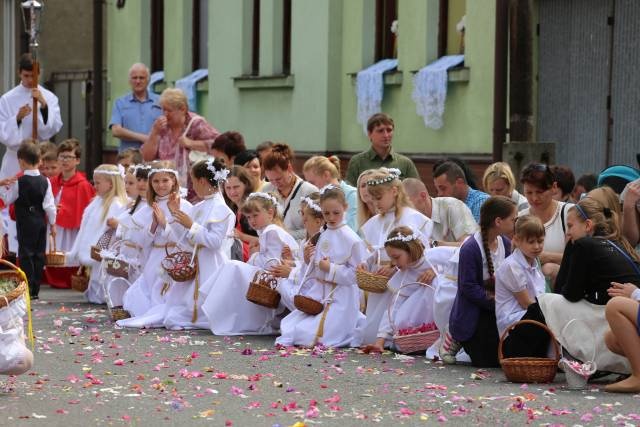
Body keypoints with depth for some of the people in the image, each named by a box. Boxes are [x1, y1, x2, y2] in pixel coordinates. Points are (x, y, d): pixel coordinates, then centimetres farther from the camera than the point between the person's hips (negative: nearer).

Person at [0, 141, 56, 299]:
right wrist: (52, 223, 10)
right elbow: (49, 205, 1)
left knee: (26, 254, -1)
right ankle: (36, 289, 13)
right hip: (41, 222, 4)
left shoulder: (19, 182, -12)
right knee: (39, 254, 9)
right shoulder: (45, 181, -1)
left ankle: (28, 288, -6)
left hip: (25, 223, -4)